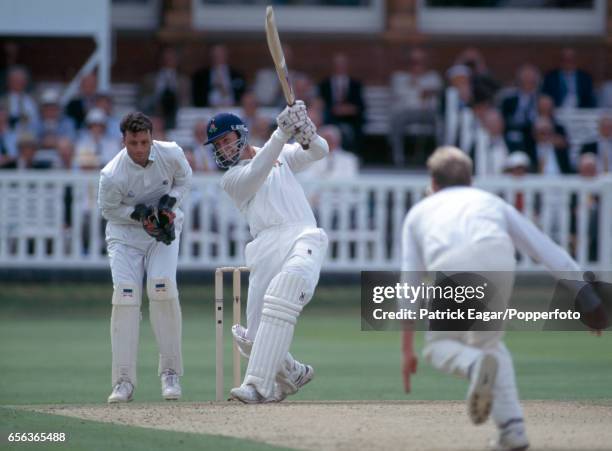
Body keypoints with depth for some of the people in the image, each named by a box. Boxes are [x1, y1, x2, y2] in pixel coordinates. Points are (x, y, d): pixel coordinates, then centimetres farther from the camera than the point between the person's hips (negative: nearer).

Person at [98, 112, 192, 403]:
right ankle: (124, 380, -10)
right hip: (125, 233, -1)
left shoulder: (171, 155, -18)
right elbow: (107, 209, -8)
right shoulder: (112, 175, -24)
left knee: (163, 288, -19)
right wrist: (139, 214, -22)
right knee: (125, 296, -15)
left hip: (164, 231, 1)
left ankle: (170, 372, -7)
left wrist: (169, 203, -13)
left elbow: (184, 179, 4)